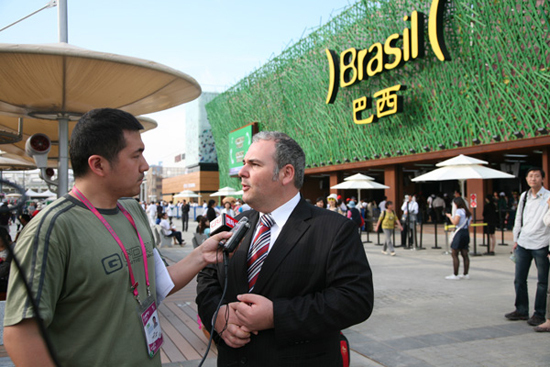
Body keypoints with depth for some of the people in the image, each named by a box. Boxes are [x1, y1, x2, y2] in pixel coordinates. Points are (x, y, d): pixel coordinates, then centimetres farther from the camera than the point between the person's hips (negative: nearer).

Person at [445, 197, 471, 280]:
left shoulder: (459, 211, -10)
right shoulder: (467, 212, 15)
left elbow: (455, 222, -20)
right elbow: (468, 225, 16)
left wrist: (450, 216, -4)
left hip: (459, 233, -9)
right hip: (466, 233, 9)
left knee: (454, 254, -4)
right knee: (465, 255, 12)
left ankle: (455, 275, -4)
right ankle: (465, 274, 16)